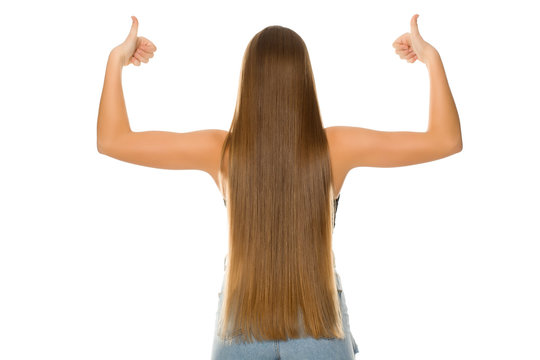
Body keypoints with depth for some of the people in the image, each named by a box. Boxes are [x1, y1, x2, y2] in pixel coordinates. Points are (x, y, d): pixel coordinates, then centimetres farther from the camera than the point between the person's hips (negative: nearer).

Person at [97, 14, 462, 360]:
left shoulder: (221, 150, -15)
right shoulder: (337, 147, -15)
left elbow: (111, 140, -6)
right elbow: (447, 140, -5)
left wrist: (116, 60, 2)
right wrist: (432, 58, 1)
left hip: (242, 327, 1)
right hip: (319, 326, 0)